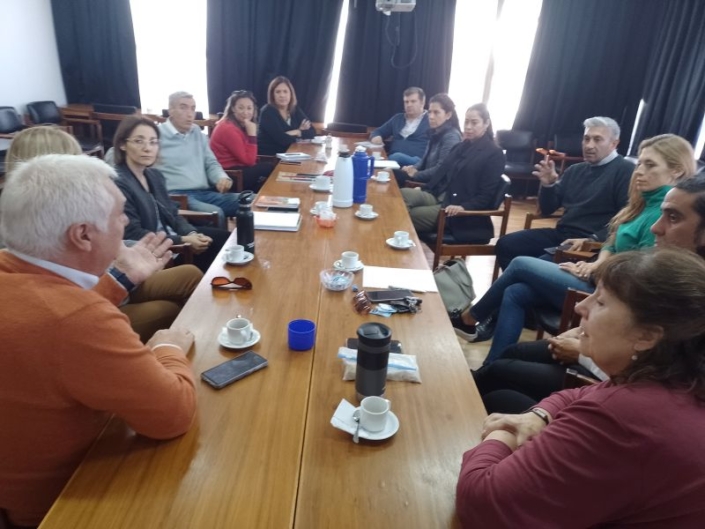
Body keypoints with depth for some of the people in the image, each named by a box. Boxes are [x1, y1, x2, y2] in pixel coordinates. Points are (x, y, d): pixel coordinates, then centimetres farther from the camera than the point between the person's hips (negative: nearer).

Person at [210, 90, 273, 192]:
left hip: (235, 168, 9)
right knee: (271, 169, -8)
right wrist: (252, 134, -20)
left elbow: (249, 158, 9)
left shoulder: (241, 125, 9)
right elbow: (249, 160, -20)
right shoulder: (229, 129, -19)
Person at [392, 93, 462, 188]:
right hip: (428, 179, 9)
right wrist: (413, 168, -1)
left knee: (394, 175, -17)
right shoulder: (435, 133, 14)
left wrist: (416, 174, -14)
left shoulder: (451, 137, -15)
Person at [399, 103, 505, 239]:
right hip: (440, 196, 7)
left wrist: (463, 207, -26)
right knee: (403, 194, -22)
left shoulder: (494, 154, -4)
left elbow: (486, 196, -10)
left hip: (464, 214, -7)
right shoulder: (460, 146, 20)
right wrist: (424, 188, 7)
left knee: (410, 215, -29)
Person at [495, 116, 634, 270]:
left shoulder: (625, 170, -2)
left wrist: (593, 240, -25)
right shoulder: (575, 170, 19)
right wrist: (548, 185, 0)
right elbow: (547, 210, 18)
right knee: (506, 244, -8)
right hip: (560, 234, 7)